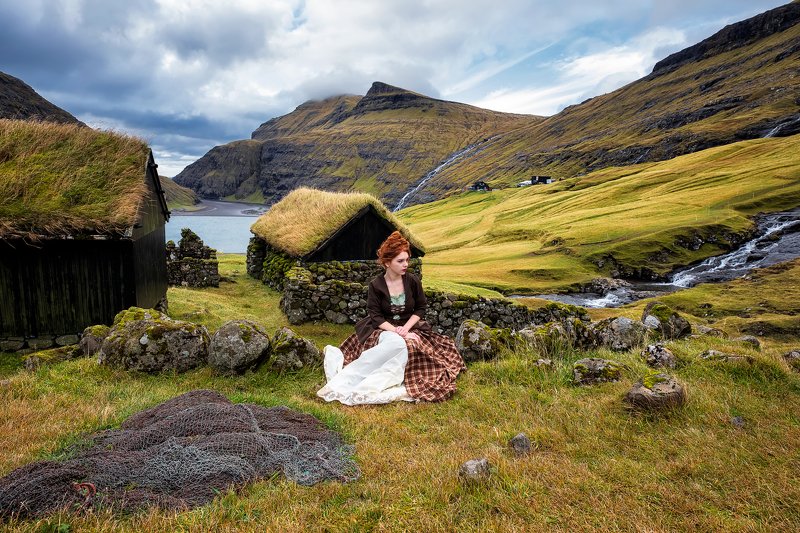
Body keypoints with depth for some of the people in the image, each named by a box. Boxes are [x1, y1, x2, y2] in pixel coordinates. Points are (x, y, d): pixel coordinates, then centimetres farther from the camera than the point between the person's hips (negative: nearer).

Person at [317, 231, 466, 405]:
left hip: (409, 327, 2)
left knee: (403, 346, -34)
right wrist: (396, 331, -22)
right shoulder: (376, 285, -6)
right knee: (396, 343, -38)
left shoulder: (413, 281, -1)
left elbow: (421, 309, 4)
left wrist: (406, 328, -13)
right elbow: (375, 316, -8)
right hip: (383, 329, -2)